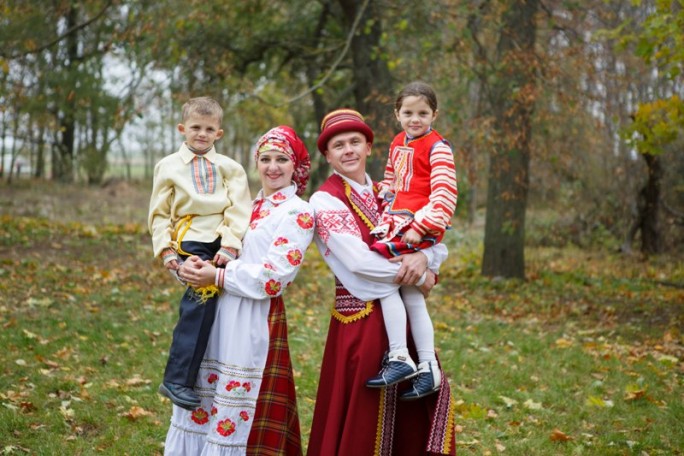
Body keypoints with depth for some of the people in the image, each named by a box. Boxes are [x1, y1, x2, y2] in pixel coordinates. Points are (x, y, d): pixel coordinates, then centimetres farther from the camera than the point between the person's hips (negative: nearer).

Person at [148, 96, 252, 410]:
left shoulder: (230, 168, 15)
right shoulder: (168, 166, 14)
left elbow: (239, 211, 4)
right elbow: (159, 214, 14)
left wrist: (229, 246, -10)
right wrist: (166, 250, 0)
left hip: (221, 243, 3)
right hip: (189, 241, -2)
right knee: (203, 292, -25)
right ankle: (177, 380, -24)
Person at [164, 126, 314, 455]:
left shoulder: (298, 213, -7)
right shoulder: (249, 206, 15)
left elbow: (274, 278, -16)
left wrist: (217, 277, -15)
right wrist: (194, 267, -6)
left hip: (255, 321, -7)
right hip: (218, 313, 7)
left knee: (235, 410, -1)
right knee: (202, 400, 11)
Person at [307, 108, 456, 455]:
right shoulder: (325, 200, -6)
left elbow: (436, 243, 7)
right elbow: (358, 261, -19)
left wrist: (423, 257, -17)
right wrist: (417, 277, -10)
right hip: (361, 318, -6)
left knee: (417, 412, 8)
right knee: (362, 417, -2)